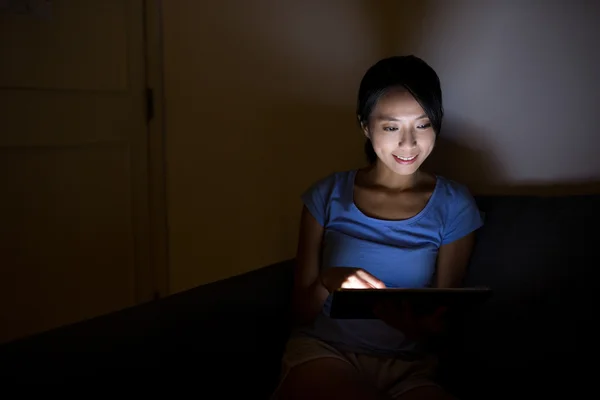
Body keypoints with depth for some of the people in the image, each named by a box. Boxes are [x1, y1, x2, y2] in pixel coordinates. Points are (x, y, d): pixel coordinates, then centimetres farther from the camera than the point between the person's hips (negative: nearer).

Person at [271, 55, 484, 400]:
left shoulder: (454, 206, 3)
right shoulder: (328, 196, 5)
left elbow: (440, 320, 7)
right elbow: (302, 311, 7)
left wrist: (414, 322, -19)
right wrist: (328, 282, -17)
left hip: (408, 368, 2)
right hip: (322, 350, -2)